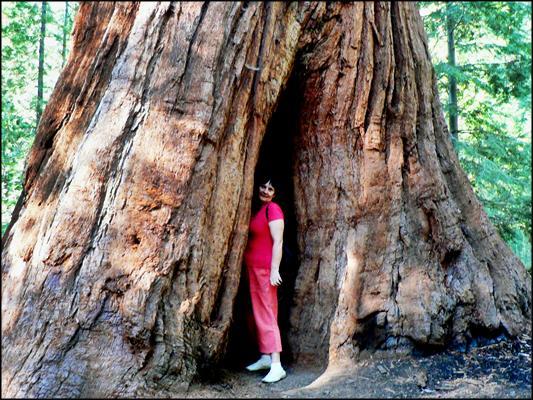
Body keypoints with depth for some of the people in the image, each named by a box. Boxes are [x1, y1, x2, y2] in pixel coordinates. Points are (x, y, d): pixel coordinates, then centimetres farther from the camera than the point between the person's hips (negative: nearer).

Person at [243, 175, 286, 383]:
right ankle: (265, 357, 22)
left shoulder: (272, 209, -10)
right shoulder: (256, 208, 13)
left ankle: (276, 365, -10)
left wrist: (274, 270, -21)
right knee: (258, 312, 13)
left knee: (267, 314, -10)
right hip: (252, 267, 9)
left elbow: (278, 241, -16)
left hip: (265, 268, -9)